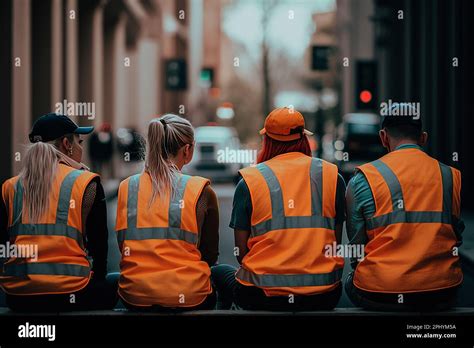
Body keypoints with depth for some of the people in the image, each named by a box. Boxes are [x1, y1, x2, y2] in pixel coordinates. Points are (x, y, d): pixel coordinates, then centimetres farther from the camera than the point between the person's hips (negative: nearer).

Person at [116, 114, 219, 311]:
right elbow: (210, 256, 0)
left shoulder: (126, 188, 2)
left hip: (134, 296, 3)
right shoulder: (201, 191, -5)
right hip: (187, 297, -3)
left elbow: (122, 246, 11)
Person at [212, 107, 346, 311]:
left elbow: (241, 253, -2)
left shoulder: (249, 181, -3)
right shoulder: (332, 176, 2)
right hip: (323, 297, 2)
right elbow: (335, 244, 5)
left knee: (219, 272, 29)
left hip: (262, 297, -2)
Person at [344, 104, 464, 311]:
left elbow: (356, 245, 2)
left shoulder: (363, 179, -3)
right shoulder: (453, 177, 7)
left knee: (350, 281, 29)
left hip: (378, 296, -3)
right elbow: (455, 239, 15)